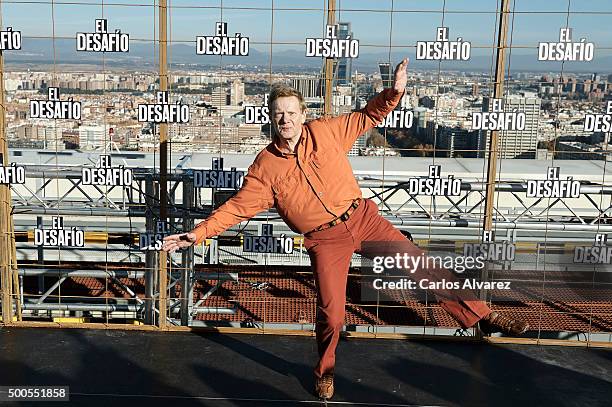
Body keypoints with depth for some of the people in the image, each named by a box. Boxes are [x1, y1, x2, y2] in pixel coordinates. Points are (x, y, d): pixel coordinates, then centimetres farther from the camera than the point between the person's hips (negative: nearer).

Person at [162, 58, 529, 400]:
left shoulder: (324, 131, -1)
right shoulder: (264, 167, -3)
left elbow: (367, 117, 10)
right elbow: (238, 206, -1)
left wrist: (394, 93, -6)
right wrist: (198, 233, -8)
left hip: (362, 217, 2)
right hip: (325, 239, -1)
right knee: (331, 314, -8)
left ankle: (482, 316, 17)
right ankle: (325, 371, 22)